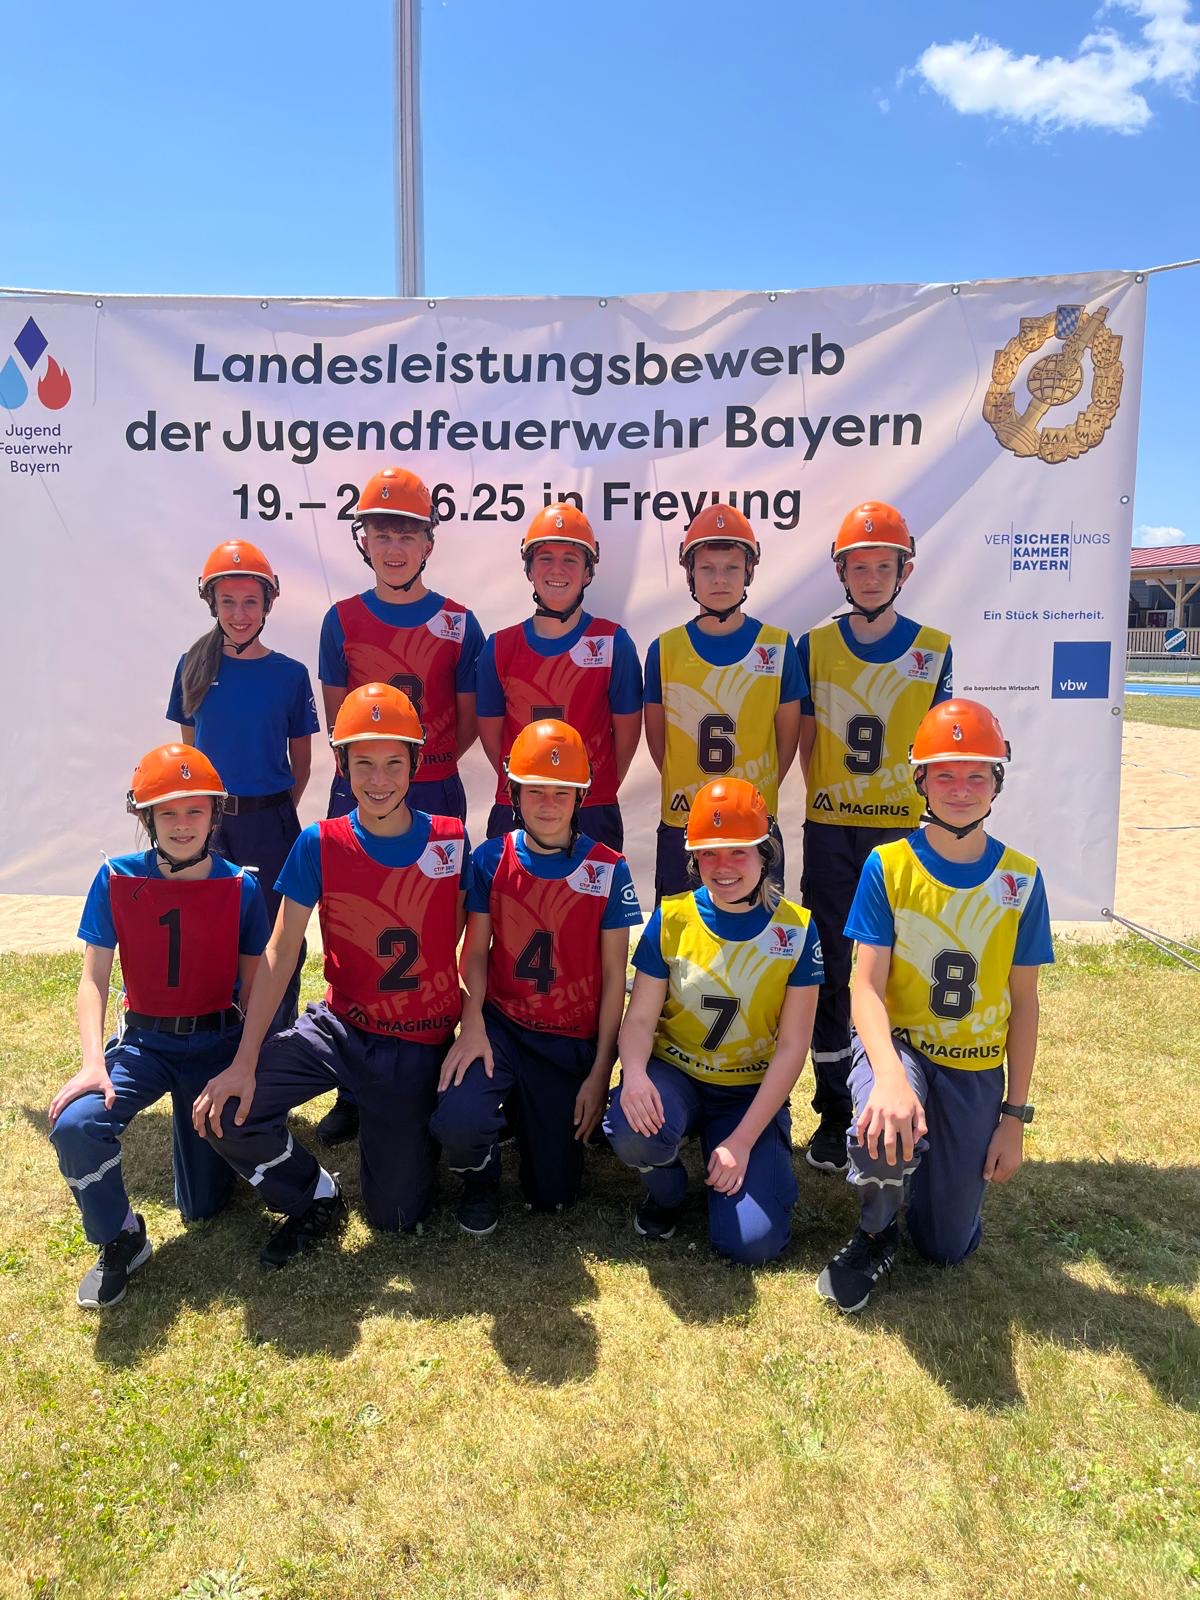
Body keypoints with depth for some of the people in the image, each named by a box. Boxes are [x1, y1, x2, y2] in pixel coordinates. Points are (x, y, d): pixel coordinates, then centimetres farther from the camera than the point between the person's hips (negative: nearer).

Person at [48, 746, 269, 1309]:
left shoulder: (241, 888, -8)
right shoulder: (116, 879, -8)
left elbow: (253, 986, -3)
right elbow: (94, 978, -8)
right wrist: (93, 1063, -21)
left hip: (218, 1044, 0)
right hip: (143, 1040, 1)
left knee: (204, 1205, 3)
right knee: (76, 1124, -30)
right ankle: (120, 1241, -1)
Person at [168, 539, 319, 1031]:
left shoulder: (290, 674, -2)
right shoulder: (194, 666, 3)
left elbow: (301, 763, 5)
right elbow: (188, 748, 11)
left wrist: (276, 813, 0)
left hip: (269, 820, -1)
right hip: (209, 819, 2)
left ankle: (278, 1039, 19)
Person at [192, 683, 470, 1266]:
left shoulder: (450, 840, -10)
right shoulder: (319, 845, -11)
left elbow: (463, 939, 1)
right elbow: (280, 954, -11)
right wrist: (244, 1063, -17)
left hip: (420, 1047, -1)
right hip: (339, 1029, 1)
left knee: (399, 1217, 2)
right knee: (225, 1112, -19)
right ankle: (316, 1201, 9)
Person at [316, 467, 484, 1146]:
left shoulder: (459, 624, 3)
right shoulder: (342, 620, 5)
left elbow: (469, 721, 6)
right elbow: (337, 718, 7)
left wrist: (424, 761, -5)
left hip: (436, 796, 0)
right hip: (357, 795, 1)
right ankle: (353, 1094, 14)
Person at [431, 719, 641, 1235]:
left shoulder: (608, 870, -7)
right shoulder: (491, 860, -3)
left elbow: (613, 978, -4)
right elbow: (476, 950, -2)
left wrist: (600, 1072, -5)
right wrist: (472, 1026, -20)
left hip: (572, 1040, 0)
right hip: (500, 1024, 0)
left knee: (553, 1194, -1)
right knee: (457, 1120, -29)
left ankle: (547, 1114, 34)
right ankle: (481, 1178, 10)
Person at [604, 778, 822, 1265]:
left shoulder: (796, 930, -9)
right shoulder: (672, 918, -7)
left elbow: (792, 1047, -8)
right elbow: (640, 1017, -6)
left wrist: (742, 1140, -14)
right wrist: (634, 1075, -30)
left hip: (752, 1094, 0)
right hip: (674, 1075, 1)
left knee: (752, 1241, -17)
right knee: (633, 1131, -34)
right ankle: (665, 1190, 4)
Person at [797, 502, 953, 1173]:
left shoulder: (933, 650, 3)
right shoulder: (815, 646, 3)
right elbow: (805, 740, 6)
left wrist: (909, 806, 1)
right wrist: (829, 802, 1)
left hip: (902, 831, 0)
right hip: (831, 832, 0)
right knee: (829, 972, 4)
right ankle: (834, 1114, 17)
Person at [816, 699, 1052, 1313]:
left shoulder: (1020, 879, -5)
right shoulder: (888, 866, -10)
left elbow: (1023, 1003, 1)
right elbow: (866, 987, -15)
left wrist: (1014, 1117, 0)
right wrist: (890, 1076, -34)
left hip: (976, 1066, 2)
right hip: (897, 1042, -2)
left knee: (948, 1246, 2)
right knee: (890, 1131, -37)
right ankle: (875, 1235, -3)